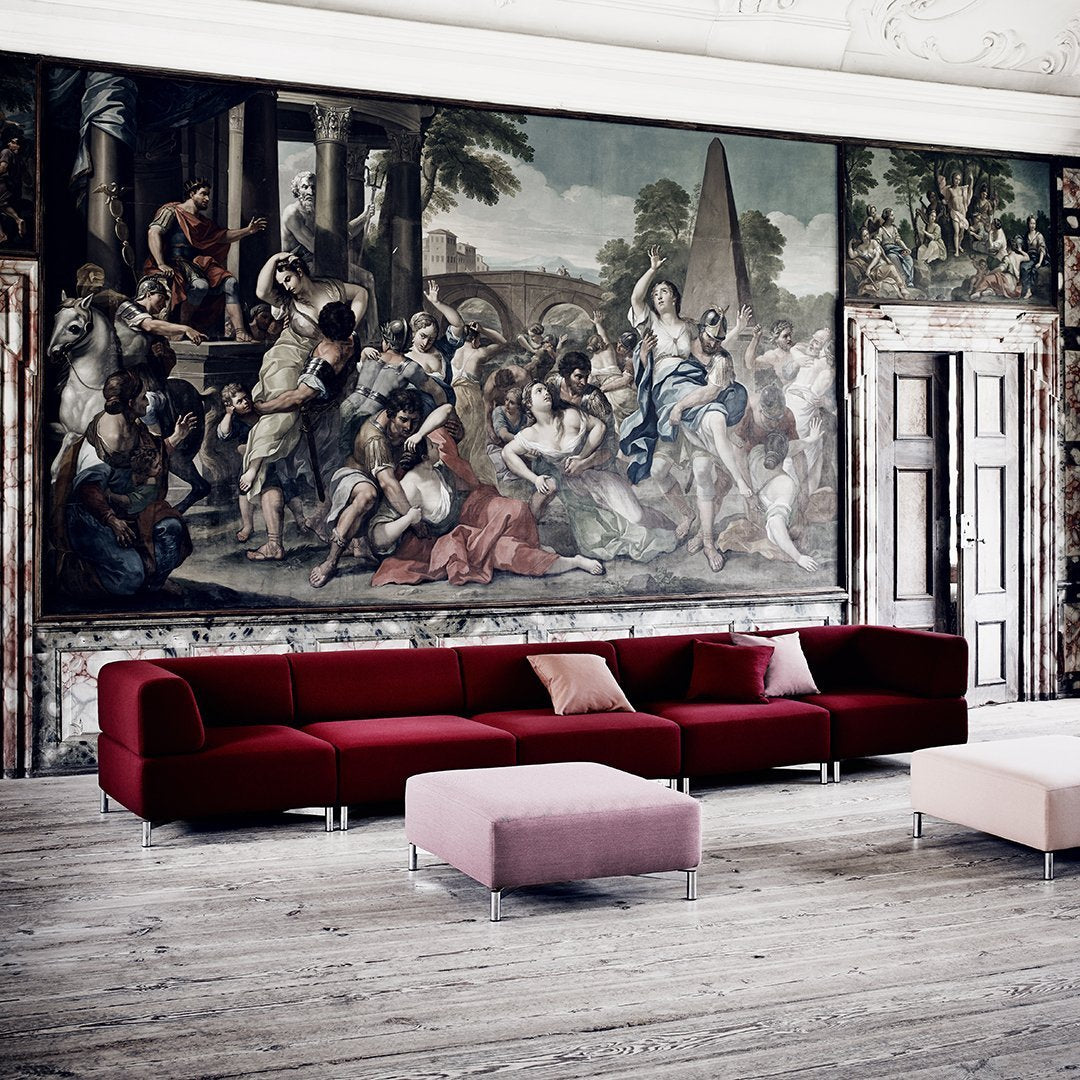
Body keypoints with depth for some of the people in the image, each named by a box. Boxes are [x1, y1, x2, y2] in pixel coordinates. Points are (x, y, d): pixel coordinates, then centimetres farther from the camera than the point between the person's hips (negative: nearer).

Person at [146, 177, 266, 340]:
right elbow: (153, 233, -12)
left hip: (199, 263, 7)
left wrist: (247, 231, 16)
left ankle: (240, 332, -23)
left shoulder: (203, 220, 26)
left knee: (230, 282, -14)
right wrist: (161, 265, -24)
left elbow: (221, 236, 31)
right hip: (177, 263, -7)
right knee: (200, 285, -36)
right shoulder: (172, 212, 2)